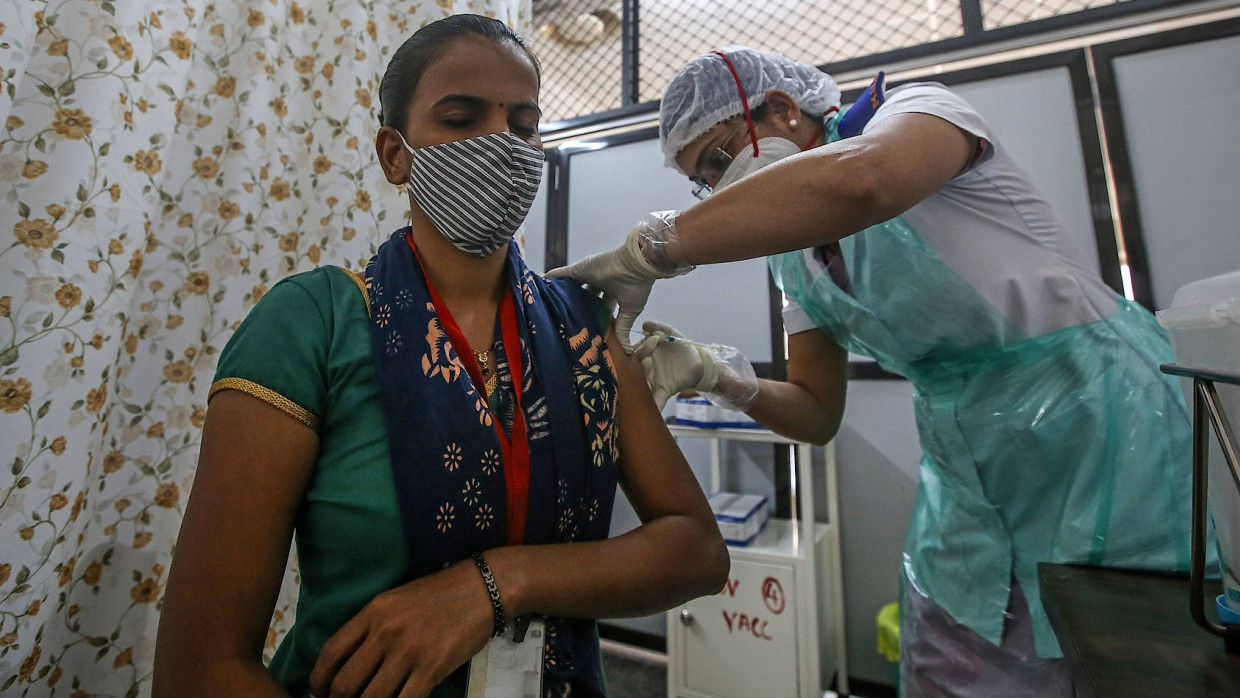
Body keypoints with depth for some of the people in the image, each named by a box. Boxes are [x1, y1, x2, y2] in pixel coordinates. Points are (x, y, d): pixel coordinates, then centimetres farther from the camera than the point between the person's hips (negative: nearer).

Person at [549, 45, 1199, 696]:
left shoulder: (915, 107, -12)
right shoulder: (793, 253, 3)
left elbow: (859, 181, -41)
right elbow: (818, 413, 2)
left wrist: (650, 249, -35)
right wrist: (719, 376, -15)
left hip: (1095, 422, -4)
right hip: (966, 472, 5)